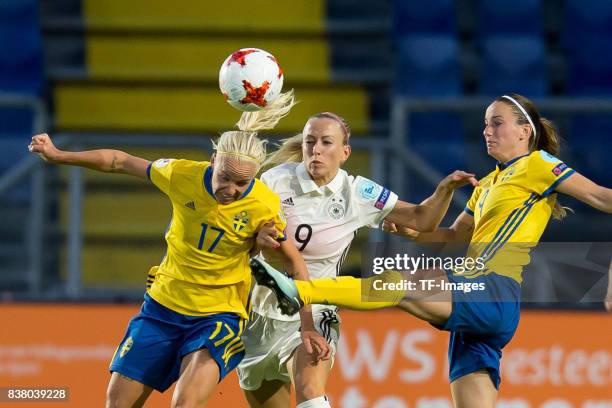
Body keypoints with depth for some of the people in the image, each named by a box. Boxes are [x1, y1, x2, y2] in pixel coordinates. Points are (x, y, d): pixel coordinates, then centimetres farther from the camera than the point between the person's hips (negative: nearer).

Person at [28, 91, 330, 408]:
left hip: (220, 315, -3)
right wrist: (58, 156, 1)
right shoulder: (182, 175, -14)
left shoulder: (264, 207, -19)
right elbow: (120, 162, 1)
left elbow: (295, 265, -8)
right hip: (163, 307, 4)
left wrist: (307, 327, -13)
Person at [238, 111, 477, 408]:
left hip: (313, 313, -1)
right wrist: (258, 237, -38)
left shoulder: (358, 194, -4)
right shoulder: (276, 180, -10)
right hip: (261, 313, 1)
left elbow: (421, 220, 1)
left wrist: (445, 190, -18)